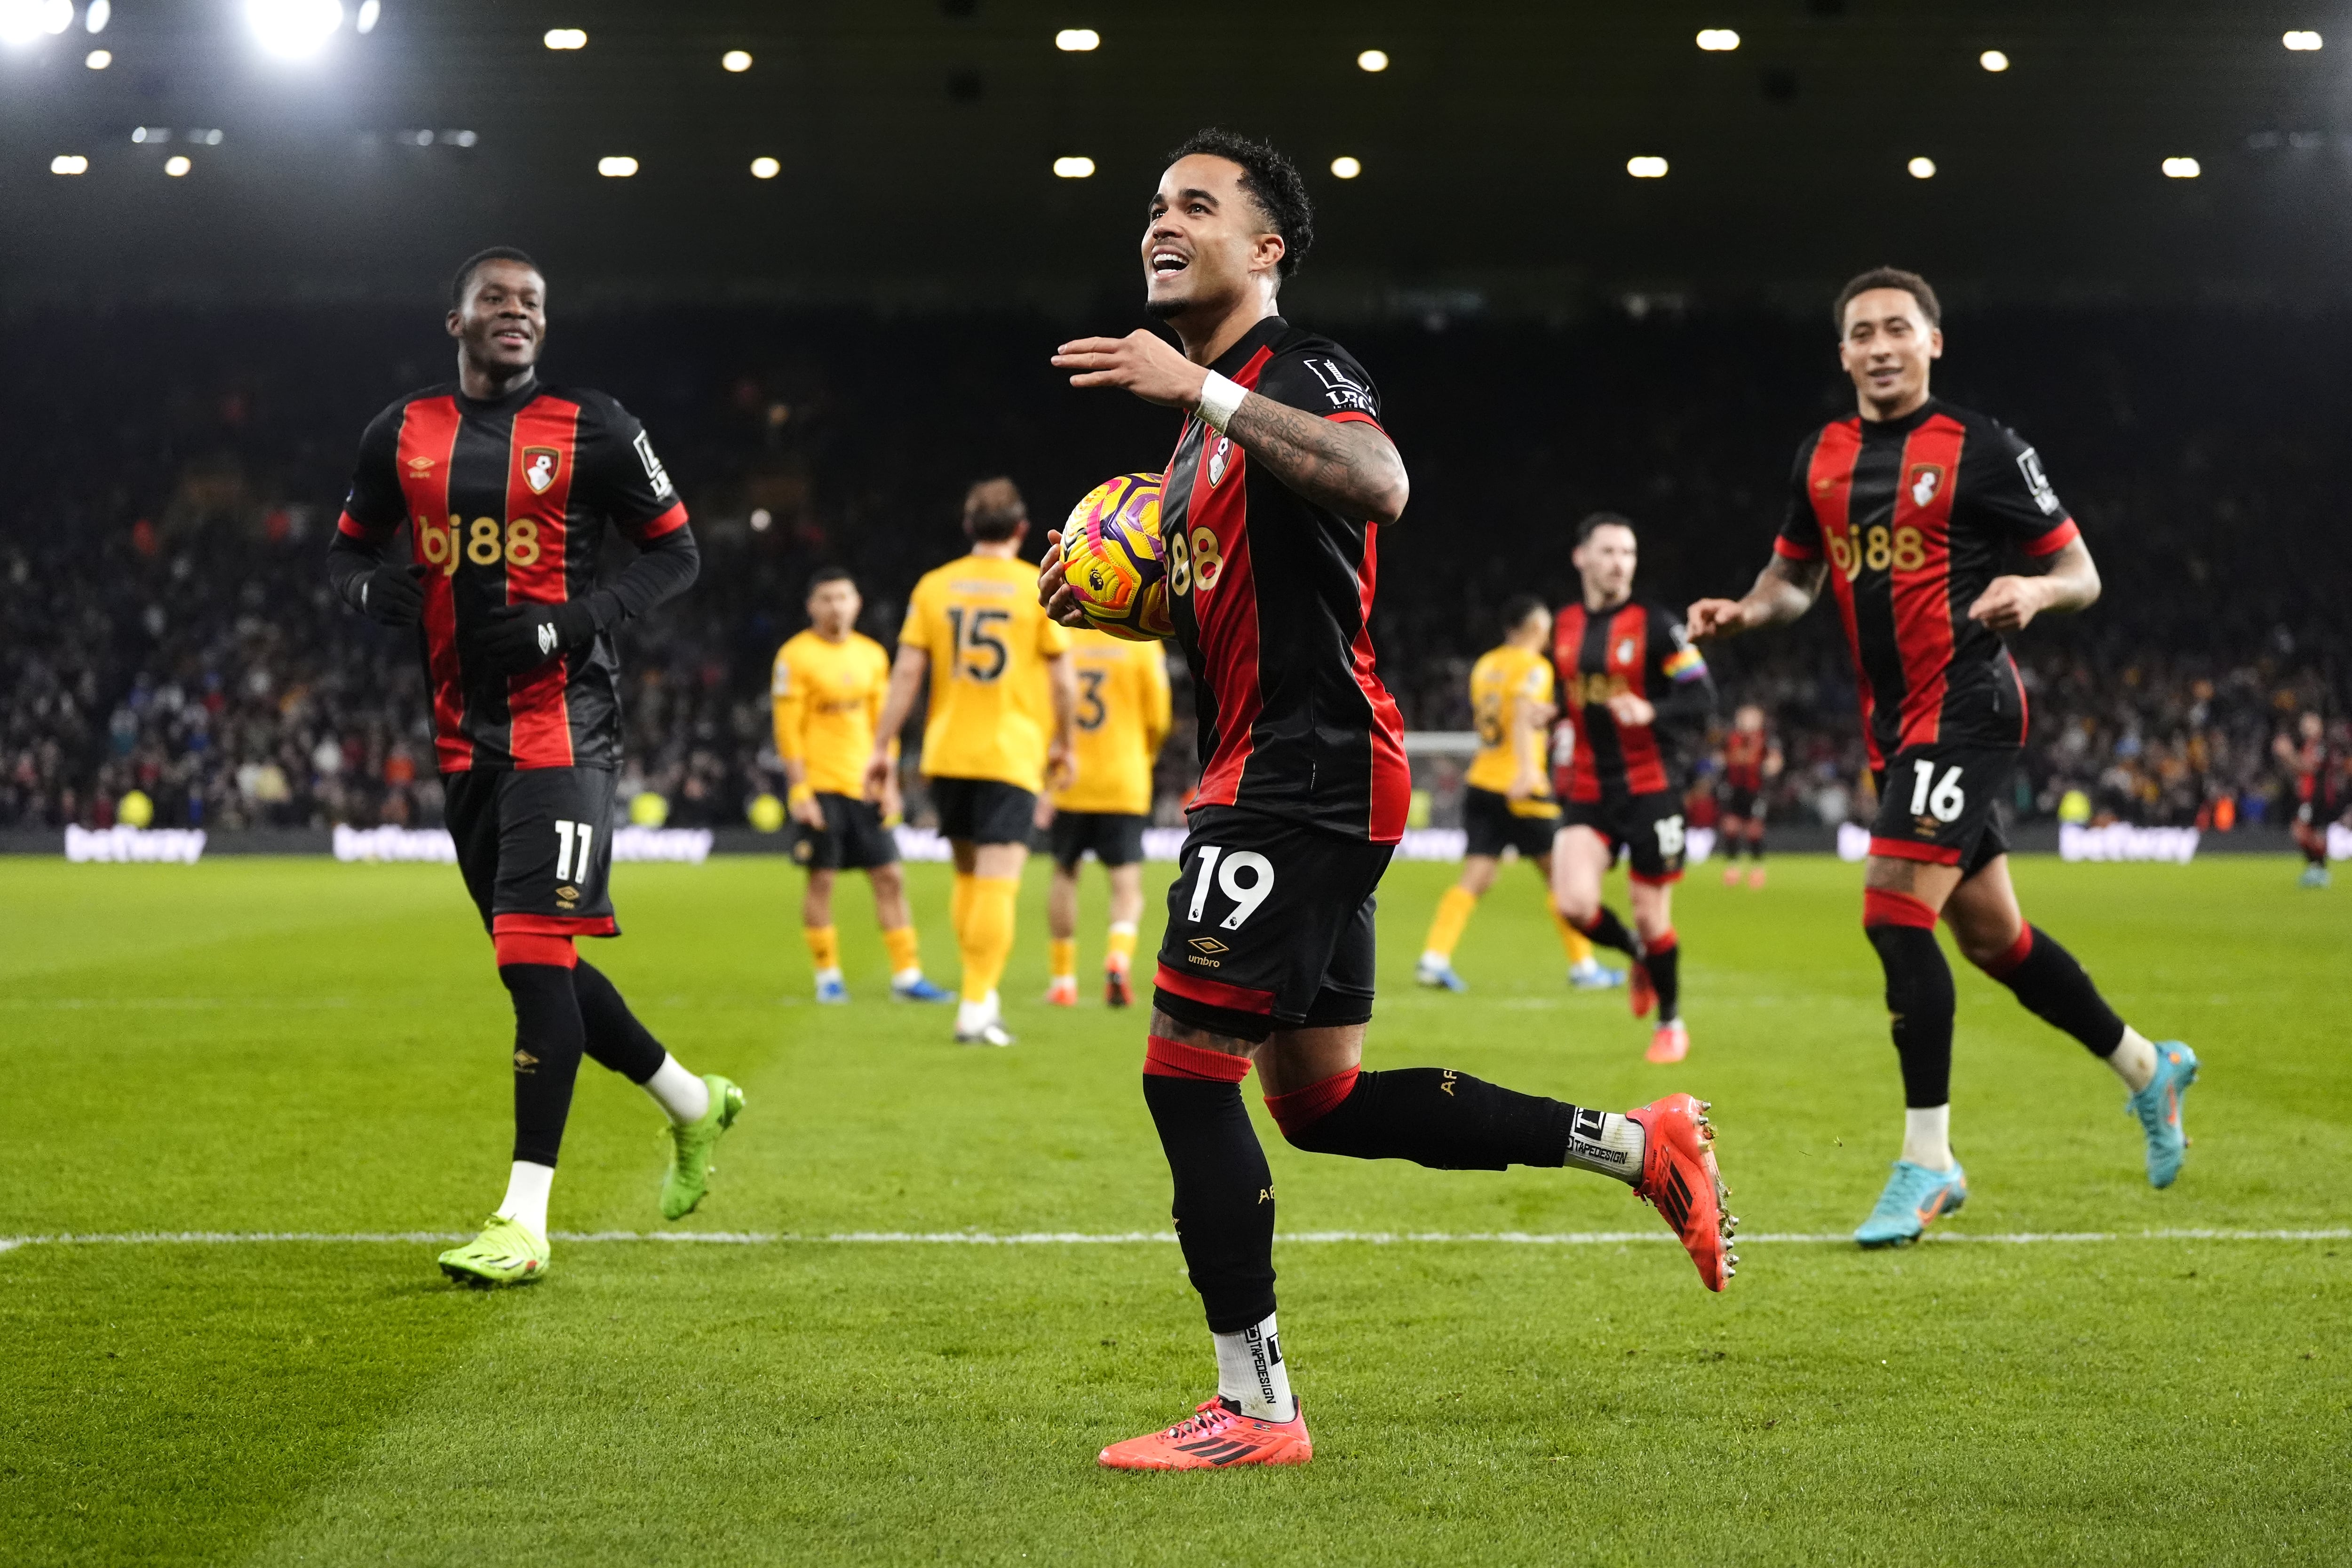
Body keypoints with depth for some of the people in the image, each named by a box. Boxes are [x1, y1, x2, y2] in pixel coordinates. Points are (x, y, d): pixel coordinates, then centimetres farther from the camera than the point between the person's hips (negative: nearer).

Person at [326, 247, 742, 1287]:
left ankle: (526, 1219, -11)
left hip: (561, 721, -6)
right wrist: (371, 588, -6)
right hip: (464, 727, 6)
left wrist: (575, 621, -13)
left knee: (536, 955, -14)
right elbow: (346, 549, 20)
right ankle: (692, 1104, 35)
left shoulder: (591, 429, -2)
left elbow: (675, 553, 2)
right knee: (532, 963, 12)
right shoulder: (402, 435, 9)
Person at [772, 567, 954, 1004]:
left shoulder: (872, 655, 11)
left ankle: (906, 975, 6)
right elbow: (788, 729, -7)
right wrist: (798, 789, -12)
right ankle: (828, 976, 9)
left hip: (865, 784, 5)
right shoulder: (796, 657, -5)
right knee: (822, 879, -1)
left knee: (889, 877, 2)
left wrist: (889, 784, 11)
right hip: (821, 787, -5)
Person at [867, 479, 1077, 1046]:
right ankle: (976, 1009, -11)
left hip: (947, 755, 4)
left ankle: (980, 994, 22)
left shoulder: (933, 586, 4)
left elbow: (907, 673, 1)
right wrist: (1062, 745, 12)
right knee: (997, 884, -5)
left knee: (968, 876, 17)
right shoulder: (1040, 587, -2)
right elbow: (1063, 680, -1)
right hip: (1012, 756, -3)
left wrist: (883, 748, 5)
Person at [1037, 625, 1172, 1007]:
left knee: (1065, 874, 17)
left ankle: (1062, 979, 20)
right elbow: (1158, 720, -1)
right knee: (1127, 882, 2)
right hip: (1124, 784, -2)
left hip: (1068, 787, 2)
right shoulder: (1141, 645, -5)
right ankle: (1119, 955, -25)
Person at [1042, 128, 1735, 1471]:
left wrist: (1202, 390, -36)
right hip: (1276, 775, 11)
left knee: (1188, 1068, -12)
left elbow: (1381, 483, -32)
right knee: (1320, 1098, 15)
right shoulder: (1212, 418, 21)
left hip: (1307, 769, -11)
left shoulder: (1300, 369, -10)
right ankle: (1637, 1145, 22)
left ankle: (1253, 1407, -5)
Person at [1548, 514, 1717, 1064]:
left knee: (1651, 916, 0)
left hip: (1651, 788, -3)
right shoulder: (1564, 626, 7)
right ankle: (1639, 957, 17)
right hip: (1588, 790, 3)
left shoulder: (1655, 624, -8)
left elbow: (1702, 698, -14)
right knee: (1575, 904, -16)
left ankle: (1671, 1021, 25)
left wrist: (1651, 713, -29)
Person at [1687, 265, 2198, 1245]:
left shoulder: (1981, 449, -6)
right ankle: (2148, 1067, 35)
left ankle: (1927, 1164, -10)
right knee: (1991, 935, 14)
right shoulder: (1822, 458, 11)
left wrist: (2033, 589, -25)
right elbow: (1795, 576, 23)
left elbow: (2081, 573, -2)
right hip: (1894, 722, 7)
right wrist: (1745, 611, 1)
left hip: (1965, 706, -7)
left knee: (1894, 913, -18)